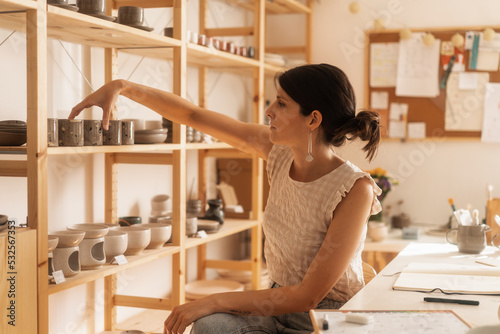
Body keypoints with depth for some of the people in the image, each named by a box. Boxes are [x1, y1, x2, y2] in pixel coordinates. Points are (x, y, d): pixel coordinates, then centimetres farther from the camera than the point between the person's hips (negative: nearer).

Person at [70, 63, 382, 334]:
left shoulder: (355, 190, -23)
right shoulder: (279, 152, -5)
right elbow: (194, 115, 4)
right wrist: (122, 87, 1)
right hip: (281, 304, 5)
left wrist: (214, 301, -22)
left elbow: (309, 295, -21)